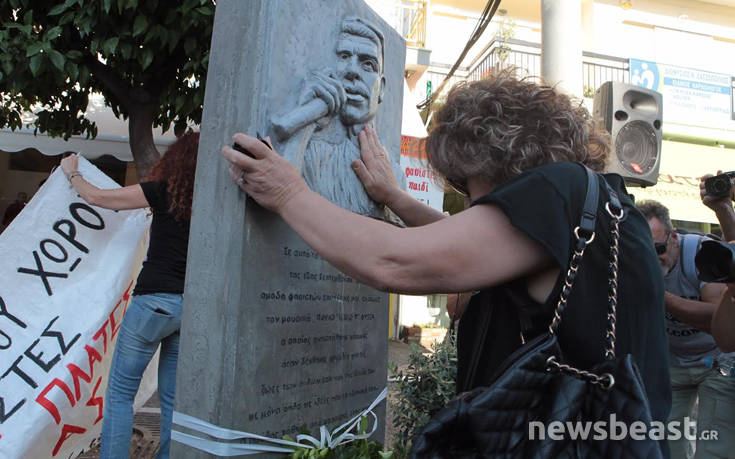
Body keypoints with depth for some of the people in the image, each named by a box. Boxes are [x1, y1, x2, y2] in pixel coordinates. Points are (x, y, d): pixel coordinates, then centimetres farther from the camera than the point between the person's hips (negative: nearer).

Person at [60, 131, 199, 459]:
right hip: (191, 305, 5)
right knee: (173, 397, 14)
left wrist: (71, 172, 25)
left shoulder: (164, 191, -5)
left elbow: (96, 197, 6)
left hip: (155, 300, -5)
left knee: (120, 392, 8)